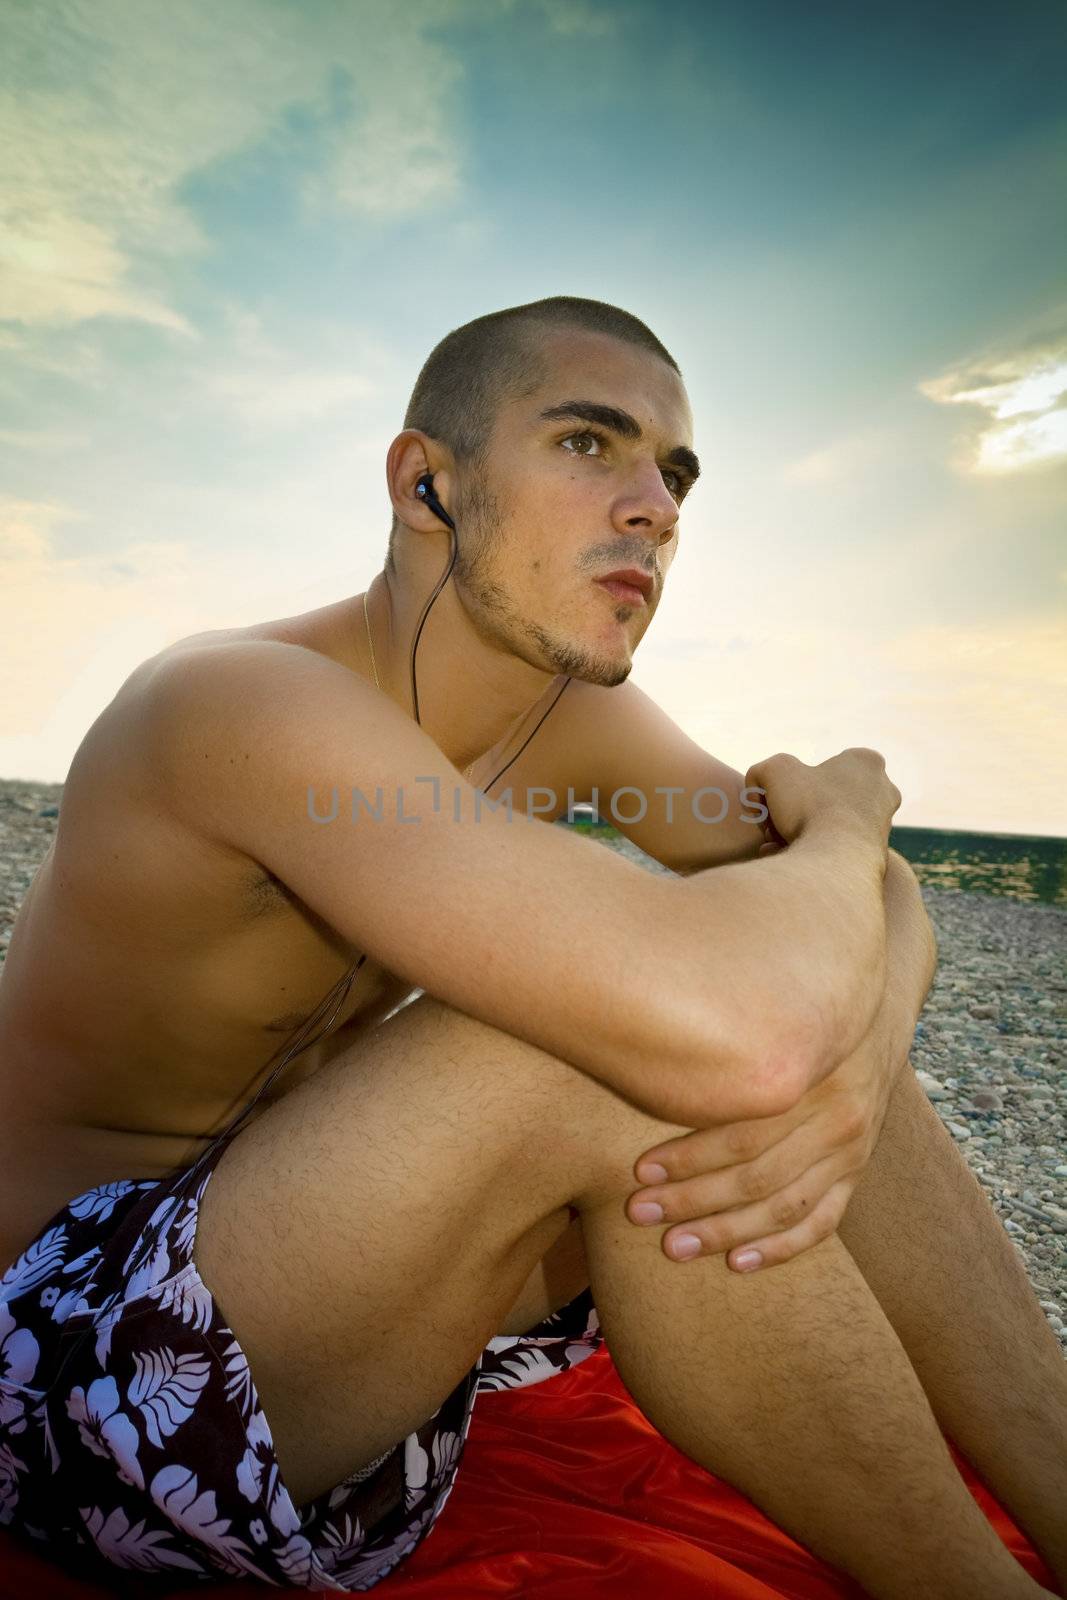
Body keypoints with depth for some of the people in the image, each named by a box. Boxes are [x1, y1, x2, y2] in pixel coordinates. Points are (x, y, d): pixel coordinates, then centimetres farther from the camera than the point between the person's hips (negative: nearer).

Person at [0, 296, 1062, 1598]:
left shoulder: (574, 706, -4)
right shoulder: (246, 705, -29)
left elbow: (883, 901, -4)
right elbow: (727, 1026, -42)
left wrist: (854, 1056, -27)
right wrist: (843, 821, -20)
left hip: (318, 1292, 7)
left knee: (818, 1022, -8)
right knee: (606, 1040, -33)